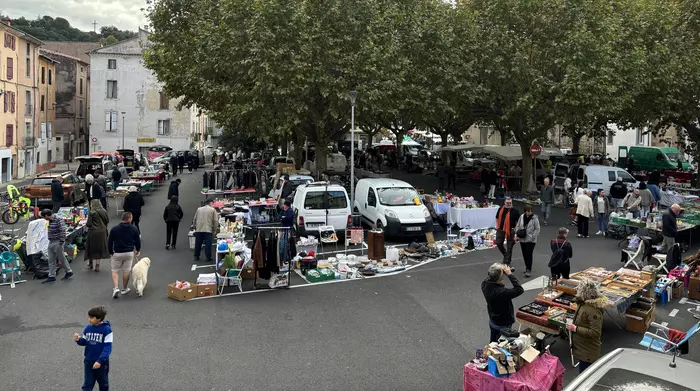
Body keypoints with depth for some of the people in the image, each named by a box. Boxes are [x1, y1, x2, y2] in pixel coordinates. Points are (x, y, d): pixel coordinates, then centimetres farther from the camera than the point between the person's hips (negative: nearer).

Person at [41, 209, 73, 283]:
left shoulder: (59, 220, -18)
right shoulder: (50, 221, 9)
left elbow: (63, 231, -20)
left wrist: (62, 241, -20)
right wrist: (50, 240, 16)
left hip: (57, 243, -8)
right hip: (51, 242, 8)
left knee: (61, 259, 3)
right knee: (51, 260, 8)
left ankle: (69, 272, 21)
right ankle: (51, 276, 13)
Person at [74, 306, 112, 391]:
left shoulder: (106, 329, -17)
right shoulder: (88, 328, -2)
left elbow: (107, 347, -18)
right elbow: (84, 342, 9)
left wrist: (100, 361, -26)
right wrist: (78, 340, -14)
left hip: (102, 362, -4)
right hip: (88, 361, 4)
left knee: (103, 384, 16)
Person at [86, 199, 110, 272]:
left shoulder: (91, 213, -14)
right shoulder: (104, 211, -2)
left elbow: (89, 224, -15)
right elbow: (107, 221, 4)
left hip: (93, 232, -3)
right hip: (102, 232, 3)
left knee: (91, 248, 13)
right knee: (100, 248, 10)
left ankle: (90, 264, 26)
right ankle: (97, 265, 11)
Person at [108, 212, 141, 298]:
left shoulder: (114, 229, -9)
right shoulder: (134, 229, -6)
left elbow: (110, 242, -3)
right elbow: (137, 241, 4)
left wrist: (111, 252, 14)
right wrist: (138, 250, 22)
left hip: (117, 253, -1)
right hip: (129, 253, 1)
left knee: (115, 271, 10)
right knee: (127, 271, 12)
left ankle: (116, 288, -7)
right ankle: (124, 289, 22)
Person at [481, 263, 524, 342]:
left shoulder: (485, 285, -18)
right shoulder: (501, 292, -39)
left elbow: (488, 277, 6)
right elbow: (520, 290, -34)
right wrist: (509, 274, -31)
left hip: (492, 321, 7)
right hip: (503, 325, -7)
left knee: (493, 343, 26)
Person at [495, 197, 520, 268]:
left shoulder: (515, 211, -8)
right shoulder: (501, 209, 5)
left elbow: (518, 222, -5)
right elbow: (497, 218, 18)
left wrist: (515, 229, -11)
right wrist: (497, 226, 10)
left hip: (510, 231, -4)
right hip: (501, 229, 4)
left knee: (509, 247, 2)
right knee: (498, 243, 7)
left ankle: (507, 262, 10)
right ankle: (505, 254, 34)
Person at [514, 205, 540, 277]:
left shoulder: (534, 218, -9)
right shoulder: (522, 217, 4)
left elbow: (537, 229, -7)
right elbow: (517, 226, 11)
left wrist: (533, 237, -14)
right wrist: (517, 235, 0)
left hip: (531, 240, -5)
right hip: (522, 239, 5)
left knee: (529, 254, -10)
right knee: (524, 254, 13)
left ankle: (528, 270, -7)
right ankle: (527, 267, 29)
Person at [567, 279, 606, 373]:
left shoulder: (593, 310, -27)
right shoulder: (585, 303, 3)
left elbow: (595, 332, -29)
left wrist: (575, 329, -26)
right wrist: (574, 324, 7)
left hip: (588, 353, -10)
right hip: (583, 349, 10)